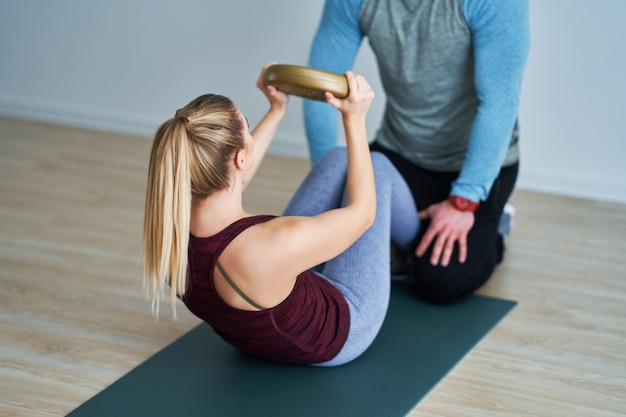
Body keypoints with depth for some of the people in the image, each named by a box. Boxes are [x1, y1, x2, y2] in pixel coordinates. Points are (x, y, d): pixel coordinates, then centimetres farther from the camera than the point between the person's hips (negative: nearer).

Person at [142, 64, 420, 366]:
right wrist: (354, 120, -14)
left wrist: (277, 110, 8)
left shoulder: (167, 223, -25)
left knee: (340, 160, 17)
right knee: (377, 165, 10)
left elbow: (230, 179, 0)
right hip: (338, 330, -5)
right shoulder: (273, 246, -44)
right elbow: (361, 212, -23)